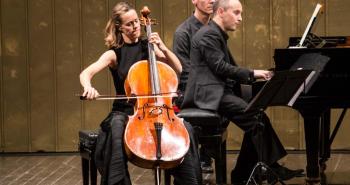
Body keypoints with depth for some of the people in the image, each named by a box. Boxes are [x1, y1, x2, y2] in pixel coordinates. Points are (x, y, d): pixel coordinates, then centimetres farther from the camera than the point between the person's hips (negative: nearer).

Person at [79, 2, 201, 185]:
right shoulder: (114, 54, -2)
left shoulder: (148, 46, 7)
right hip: (125, 111, -2)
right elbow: (85, 73, -17)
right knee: (116, 130, -38)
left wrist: (163, 48, -11)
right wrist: (88, 87, -41)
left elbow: (177, 69, 5)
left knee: (185, 128, -24)